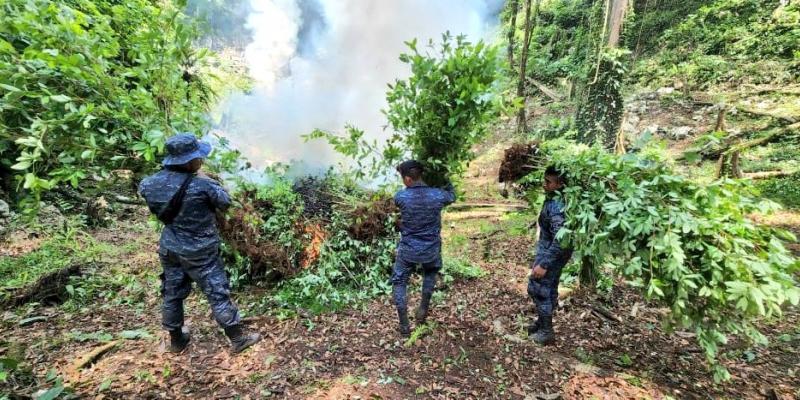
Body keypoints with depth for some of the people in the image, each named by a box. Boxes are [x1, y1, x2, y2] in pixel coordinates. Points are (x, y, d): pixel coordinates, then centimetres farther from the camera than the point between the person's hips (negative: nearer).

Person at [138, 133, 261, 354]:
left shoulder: (153, 182, -8)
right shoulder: (202, 185, -26)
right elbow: (225, 202, -10)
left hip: (169, 248, 6)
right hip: (198, 251, -6)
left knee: (172, 293, 21)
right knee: (217, 293, 6)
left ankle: (176, 340, 42)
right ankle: (238, 339, 20)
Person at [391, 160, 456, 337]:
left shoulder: (401, 197, -17)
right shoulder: (438, 195, -13)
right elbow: (452, 196, 12)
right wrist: (447, 182, 29)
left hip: (408, 250, -2)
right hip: (431, 250, 2)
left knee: (399, 283, 19)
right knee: (430, 273, 34)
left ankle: (404, 325, 20)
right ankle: (423, 309, 34)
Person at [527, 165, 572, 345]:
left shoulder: (557, 206, -28)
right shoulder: (552, 199, 3)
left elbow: (560, 240, -30)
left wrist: (544, 264, -27)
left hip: (553, 253, -10)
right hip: (547, 249, 10)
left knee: (538, 289, 2)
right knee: (547, 288, 20)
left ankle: (546, 332, 18)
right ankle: (542, 322, 38)